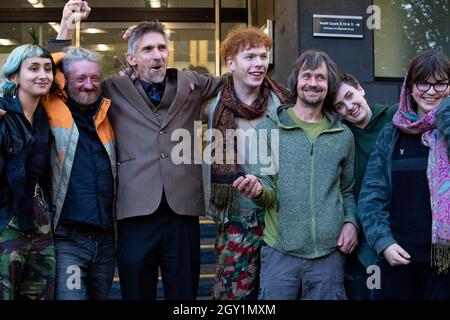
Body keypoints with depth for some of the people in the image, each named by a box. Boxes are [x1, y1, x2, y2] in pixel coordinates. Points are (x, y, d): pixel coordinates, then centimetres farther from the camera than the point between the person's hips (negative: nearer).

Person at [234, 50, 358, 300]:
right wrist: (258, 190, -26)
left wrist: (350, 221, 0)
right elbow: (267, 192, -3)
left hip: (330, 251, 2)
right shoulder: (268, 128, 0)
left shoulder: (344, 135, 9)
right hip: (280, 251, -2)